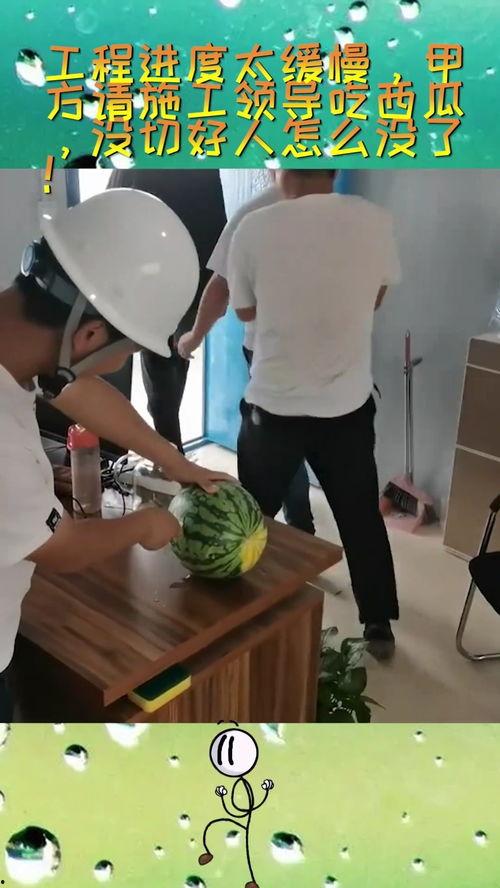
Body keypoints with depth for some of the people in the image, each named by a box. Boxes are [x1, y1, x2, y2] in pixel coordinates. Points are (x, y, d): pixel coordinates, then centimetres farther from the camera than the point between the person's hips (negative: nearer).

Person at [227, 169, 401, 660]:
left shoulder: (255, 227, -11)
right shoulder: (374, 221, -7)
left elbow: (245, 310, 3)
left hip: (272, 406, -1)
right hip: (349, 405, 1)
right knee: (362, 516, 18)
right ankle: (379, 624, 31)